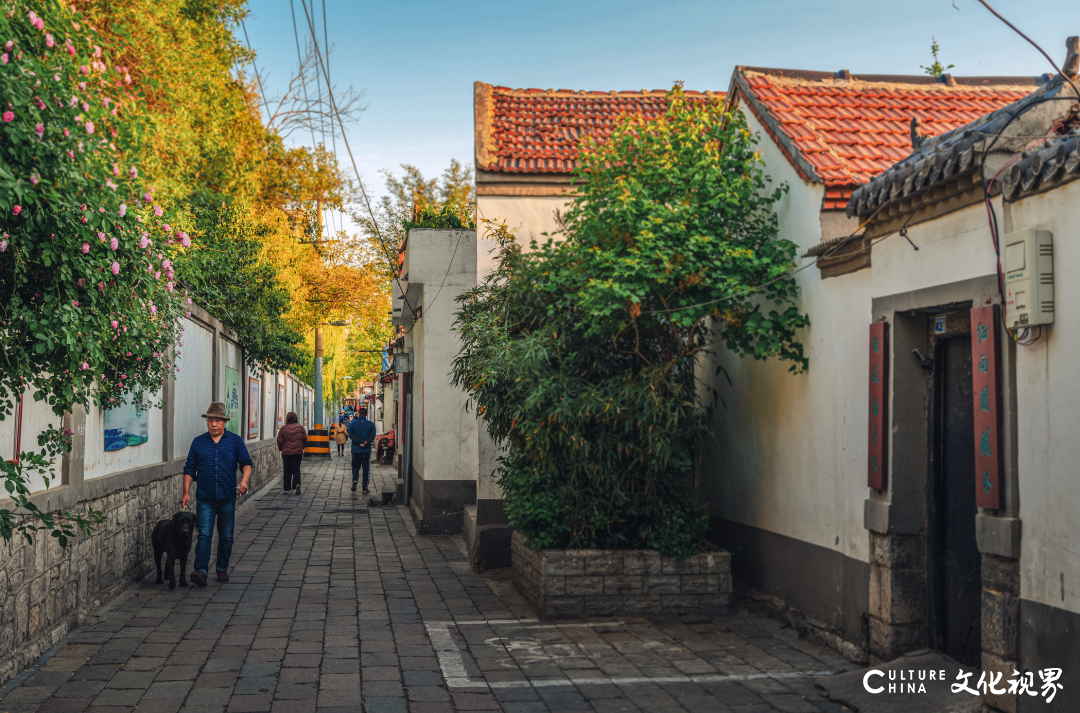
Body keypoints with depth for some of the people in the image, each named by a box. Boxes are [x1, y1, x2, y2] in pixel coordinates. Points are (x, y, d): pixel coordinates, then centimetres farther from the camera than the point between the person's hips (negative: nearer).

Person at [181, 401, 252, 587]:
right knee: (204, 534, -11)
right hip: (205, 498, 0)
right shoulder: (198, 442, 8)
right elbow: (189, 469, 9)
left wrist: (245, 480, -19)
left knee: (226, 536, 8)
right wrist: (186, 493, 1)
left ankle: (223, 569, 21)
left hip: (228, 497, 1)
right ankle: (201, 571, -18)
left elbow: (246, 462, 0)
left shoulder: (235, 441, 5)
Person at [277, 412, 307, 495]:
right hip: (298, 452, 1)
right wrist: (302, 448, 24)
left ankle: (287, 488, 9)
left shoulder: (283, 428, -5)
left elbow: (279, 441, -1)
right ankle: (297, 484, -19)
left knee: (287, 471, 8)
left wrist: (280, 449, 18)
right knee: (296, 469, 5)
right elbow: (305, 440, 7)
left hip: (286, 452, -1)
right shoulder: (301, 428, 1)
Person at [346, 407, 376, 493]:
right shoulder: (371, 424, 2)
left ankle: (355, 480, -12)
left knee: (355, 466, 14)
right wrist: (366, 442, -17)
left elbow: (351, 435, -9)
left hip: (356, 450, 0)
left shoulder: (353, 424, 1)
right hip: (367, 450, 0)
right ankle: (365, 488, 5)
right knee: (366, 469, 6)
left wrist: (360, 443, -14)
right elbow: (372, 436, -9)